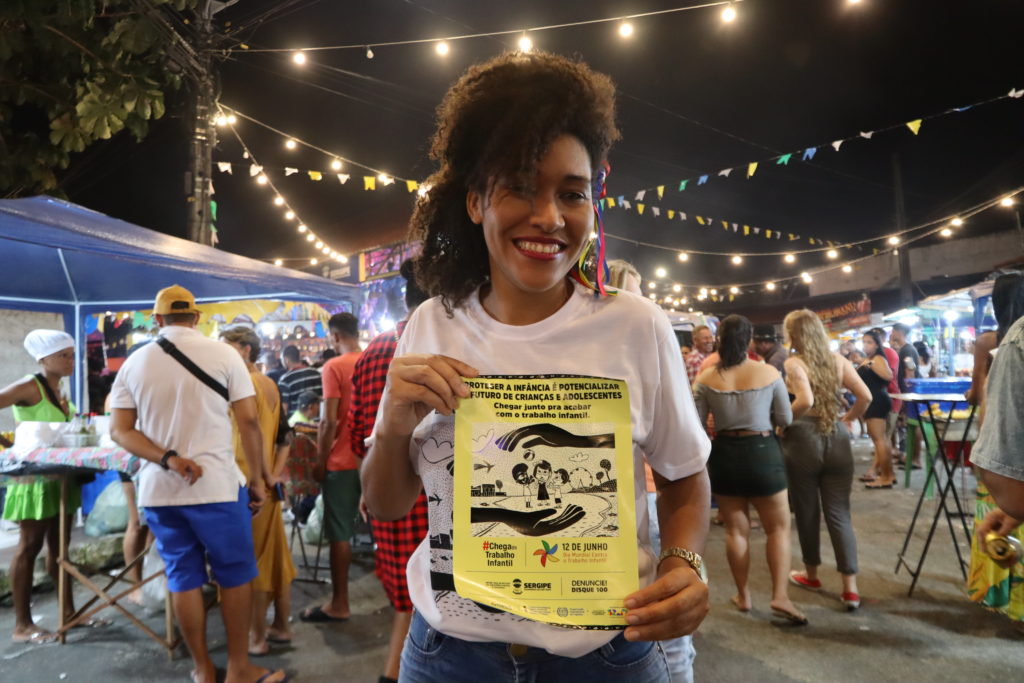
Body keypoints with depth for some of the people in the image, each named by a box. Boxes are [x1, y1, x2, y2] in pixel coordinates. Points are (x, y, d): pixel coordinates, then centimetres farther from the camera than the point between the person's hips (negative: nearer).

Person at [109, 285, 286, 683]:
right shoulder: (223, 354, -6)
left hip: (158, 489, 4)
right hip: (216, 485, -4)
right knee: (235, 575, 10)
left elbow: (120, 430, 0)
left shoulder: (134, 362, 5)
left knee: (183, 578, 13)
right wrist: (257, 479, 0)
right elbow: (249, 421, -7)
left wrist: (167, 458, -10)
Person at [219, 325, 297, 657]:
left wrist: (265, 475, -13)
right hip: (269, 483, 8)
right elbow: (284, 435, 10)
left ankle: (257, 635, 12)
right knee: (274, 552, 14)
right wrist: (275, 474, 4)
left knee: (250, 557, 2)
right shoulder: (270, 385, 11)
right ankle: (281, 626, 25)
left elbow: (255, 434, -21)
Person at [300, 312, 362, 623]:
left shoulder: (334, 366, -12)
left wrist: (320, 462, -5)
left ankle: (339, 604, 12)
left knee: (339, 534, 4)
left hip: (343, 462, -6)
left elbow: (329, 421, -15)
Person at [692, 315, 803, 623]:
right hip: (762, 452, -1)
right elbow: (786, 419, 1)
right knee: (779, 527, 13)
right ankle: (780, 596, 6)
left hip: (724, 454, 1)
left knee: (736, 530, 13)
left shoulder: (706, 378, -7)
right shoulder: (769, 373, -7)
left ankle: (743, 595, 24)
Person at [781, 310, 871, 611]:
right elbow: (865, 396, 0)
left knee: (807, 511, 12)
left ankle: (811, 574, 29)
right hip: (837, 439, 4)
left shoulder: (793, 363, -9)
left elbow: (805, 400, -24)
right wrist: (848, 419, 14)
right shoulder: (838, 361, 5)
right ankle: (850, 588, 5)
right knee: (839, 513, 7)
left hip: (803, 440, -4)